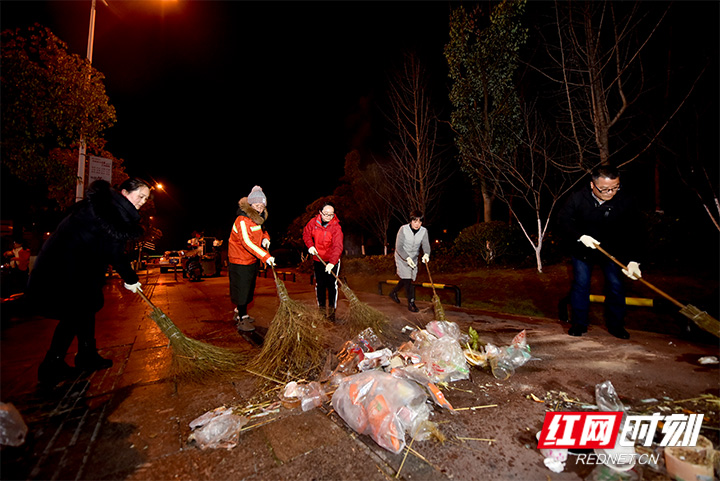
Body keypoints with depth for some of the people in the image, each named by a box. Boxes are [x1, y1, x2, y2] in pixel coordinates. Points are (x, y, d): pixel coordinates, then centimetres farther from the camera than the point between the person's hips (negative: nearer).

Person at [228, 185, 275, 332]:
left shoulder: (258, 218, 5)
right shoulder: (242, 220, -23)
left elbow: (262, 231, 22)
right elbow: (247, 243, -33)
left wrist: (265, 238, -4)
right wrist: (266, 256, -40)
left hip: (251, 260, 9)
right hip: (239, 261, -9)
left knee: (248, 289, 18)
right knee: (241, 290, -1)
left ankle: (239, 313, 36)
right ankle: (242, 320, 11)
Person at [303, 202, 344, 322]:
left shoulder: (336, 227, -20)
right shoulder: (314, 222, -8)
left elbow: (338, 246, -30)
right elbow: (306, 233, 10)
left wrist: (332, 262, -42)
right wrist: (310, 245, -8)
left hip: (332, 260, -3)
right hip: (318, 259, 4)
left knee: (332, 284, -4)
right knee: (319, 284, 10)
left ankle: (331, 310, 10)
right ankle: (321, 309, 24)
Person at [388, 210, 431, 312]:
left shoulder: (424, 231, -13)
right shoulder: (403, 229, -22)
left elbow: (426, 245, -18)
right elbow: (398, 247, -21)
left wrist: (426, 254, -41)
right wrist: (407, 258, -32)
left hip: (413, 258, 5)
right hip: (402, 257, -5)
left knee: (406, 279, 16)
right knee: (407, 279, -12)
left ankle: (393, 292, 40)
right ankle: (411, 303, -3)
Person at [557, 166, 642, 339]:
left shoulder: (624, 201, -19)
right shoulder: (578, 198, -21)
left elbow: (631, 232, -17)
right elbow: (563, 219, -12)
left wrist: (632, 260, -25)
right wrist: (580, 237, -27)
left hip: (612, 250, 1)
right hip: (582, 250, -1)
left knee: (616, 285, 3)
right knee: (581, 284, 2)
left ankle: (616, 324, 22)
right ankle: (579, 323, 16)